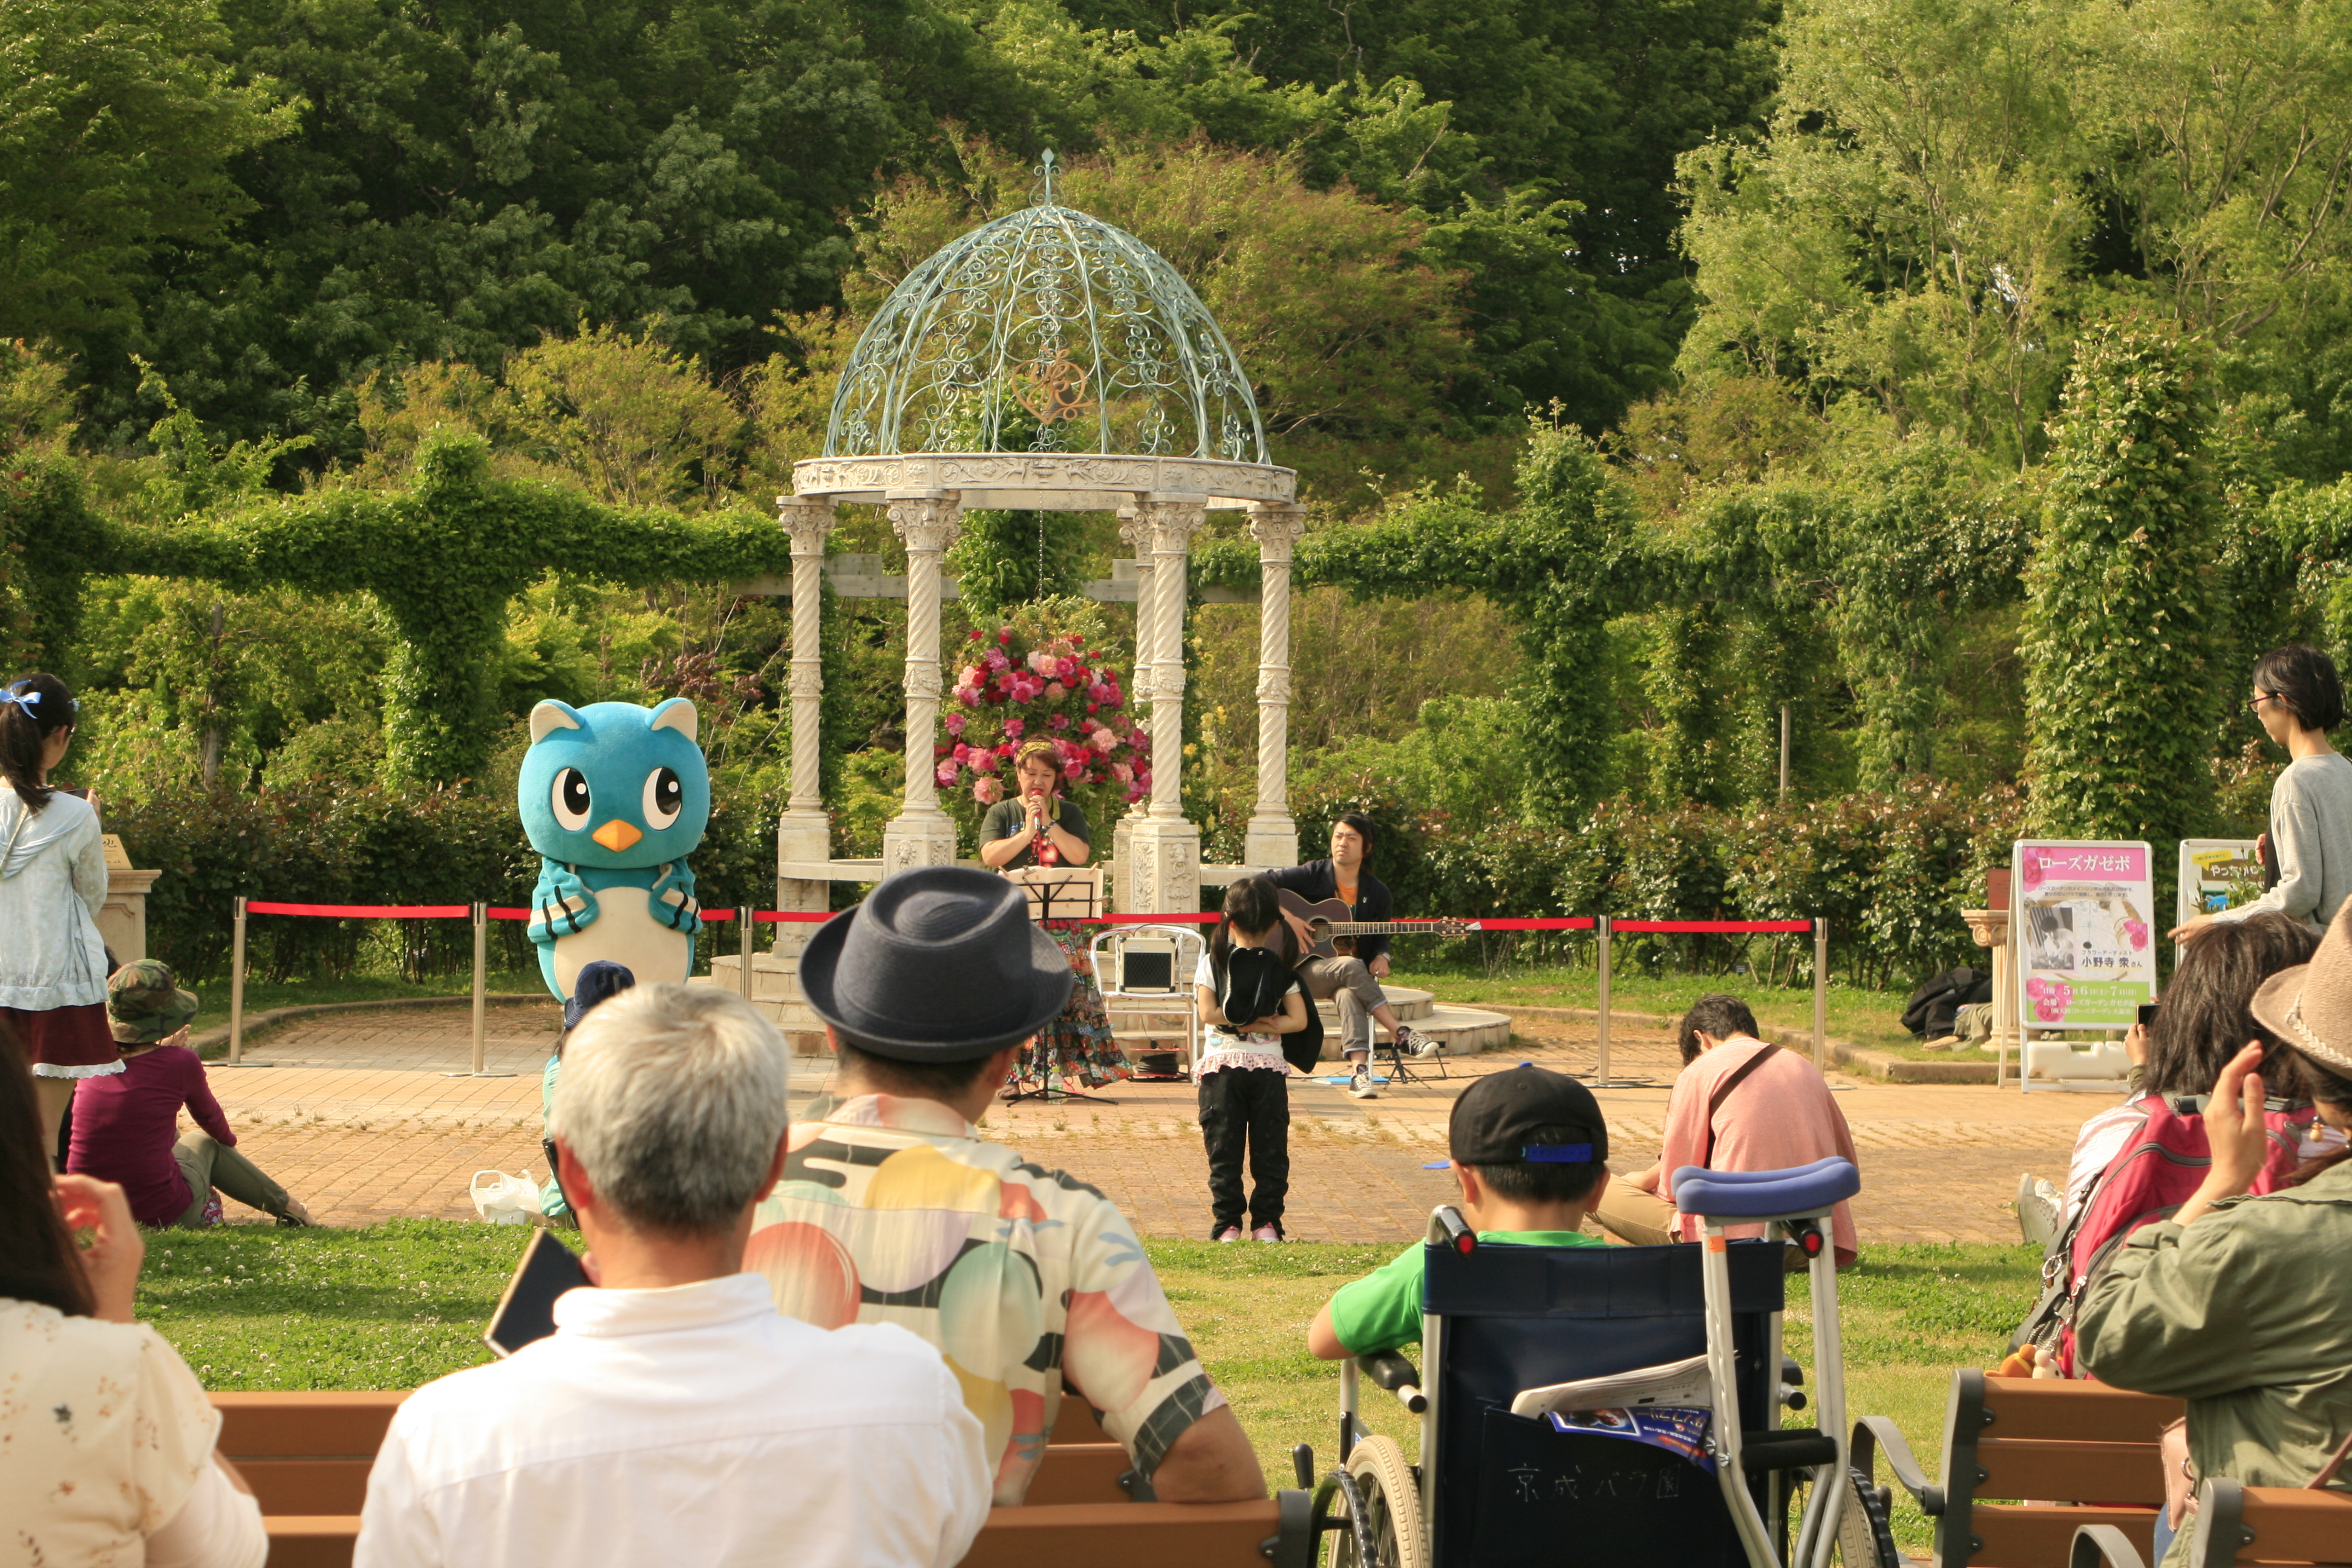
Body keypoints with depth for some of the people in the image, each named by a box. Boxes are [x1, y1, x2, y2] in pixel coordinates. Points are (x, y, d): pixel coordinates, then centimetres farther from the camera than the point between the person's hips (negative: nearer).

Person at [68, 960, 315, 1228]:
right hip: (161, 1213, -4)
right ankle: (289, 1207, 40)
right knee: (205, 1141, 26)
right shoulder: (181, 1063, -11)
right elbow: (209, 1117, 11)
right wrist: (229, 1141, 32)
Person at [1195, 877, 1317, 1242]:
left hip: (1222, 1065, -1)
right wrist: (1265, 1024, -4)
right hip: (1269, 1065, 1)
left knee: (1224, 1150, 4)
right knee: (1270, 1150, 8)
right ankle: (1266, 1223, 6)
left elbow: (1208, 1012, -10)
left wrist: (1240, 1021, 0)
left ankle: (1227, 1224, 2)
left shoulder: (1213, 962, 0)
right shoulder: (1283, 969, 4)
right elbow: (1299, 1020, -3)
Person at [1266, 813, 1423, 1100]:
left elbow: (1380, 938, 14)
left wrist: (1381, 957, -10)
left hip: (1351, 976, 2)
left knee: (1349, 992, -37)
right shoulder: (1312, 875, -3)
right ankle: (1403, 1036, -36)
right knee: (1350, 967, -36)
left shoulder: (1377, 893, 7)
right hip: (1303, 971, -2)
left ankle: (1359, 1071, -49)